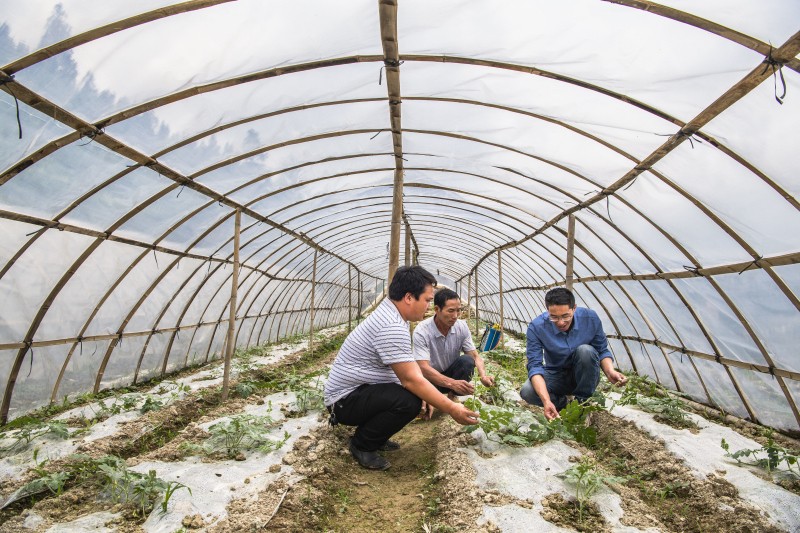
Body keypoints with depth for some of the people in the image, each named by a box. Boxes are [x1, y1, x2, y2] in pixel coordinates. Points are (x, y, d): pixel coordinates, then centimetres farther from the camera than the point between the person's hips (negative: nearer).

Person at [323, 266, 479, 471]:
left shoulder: (389, 314, 5)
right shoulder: (391, 327, -26)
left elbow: (410, 370, 10)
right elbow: (411, 380, -26)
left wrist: (436, 398, 3)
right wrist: (451, 409, -18)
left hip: (357, 391, 10)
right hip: (345, 400, -10)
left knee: (416, 390, 4)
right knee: (409, 400, -28)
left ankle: (375, 437, 14)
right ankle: (362, 445, -5)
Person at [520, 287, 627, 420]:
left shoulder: (590, 318, -18)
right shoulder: (536, 327, -23)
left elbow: (602, 351, -7)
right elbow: (535, 365, -26)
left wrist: (610, 371, -29)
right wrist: (546, 401, -41)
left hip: (584, 377, 1)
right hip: (555, 376, 0)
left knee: (585, 350, -31)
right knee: (527, 392, -30)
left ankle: (582, 402, -10)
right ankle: (562, 403, 2)